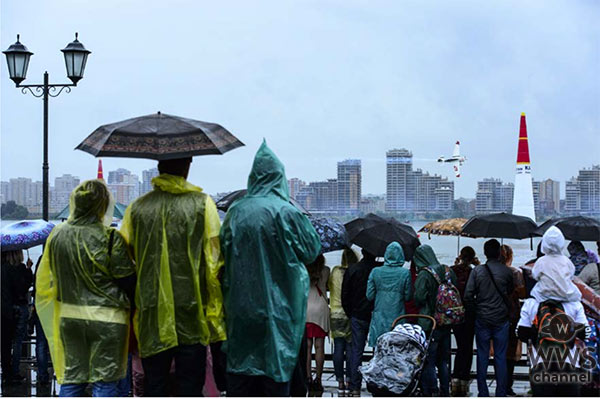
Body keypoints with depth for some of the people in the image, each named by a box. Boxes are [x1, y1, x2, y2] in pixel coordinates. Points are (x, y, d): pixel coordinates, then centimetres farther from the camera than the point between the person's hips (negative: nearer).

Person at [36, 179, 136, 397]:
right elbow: (127, 278, -9)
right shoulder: (109, 237, -14)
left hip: (69, 316, 5)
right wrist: (127, 302, 10)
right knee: (105, 380, 2)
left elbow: (45, 280, 12)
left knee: (71, 378, 13)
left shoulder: (57, 235, 2)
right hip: (106, 317, -5)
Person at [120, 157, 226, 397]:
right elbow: (214, 262, -5)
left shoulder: (136, 208, 4)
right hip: (191, 313, -2)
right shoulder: (202, 204, -3)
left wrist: (132, 307, 16)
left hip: (151, 315, 2)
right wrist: (215, 312, 0)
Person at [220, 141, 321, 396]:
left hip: (240, 305, 4)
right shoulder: (287, 213, -11)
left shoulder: (235, 212, 0)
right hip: (278, 306, -3)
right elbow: (312, 249, 0)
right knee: (277, 366, 2)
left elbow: (224, 255, 7)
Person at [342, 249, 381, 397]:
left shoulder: (352, 269, -2)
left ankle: (354, 387, -1)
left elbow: (345, 295, 2)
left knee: (356, 351, 4)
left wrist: (349, 313, 14)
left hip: (357, 316, 1)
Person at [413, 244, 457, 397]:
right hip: (447, 322, 7)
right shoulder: (448, 272, 5)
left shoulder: (424, 274, -14)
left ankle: (431, 392, -2)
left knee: (428, 361, 0)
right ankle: (445, 392, 21)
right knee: (444, 360, 16)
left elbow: (418, 298, -16)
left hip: (429, 324, -7)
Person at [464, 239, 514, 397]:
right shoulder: (507, 271, -5)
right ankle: (501, 393, 7)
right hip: (501, 319, 0)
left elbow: (468, 295, -7)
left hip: (482, 319, 0)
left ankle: (483, 393, 9)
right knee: (500, 357, 6)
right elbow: (511, 291, 3)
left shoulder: (477, 271, -5)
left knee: (482, 356, 7)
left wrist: (476, 309, 7)